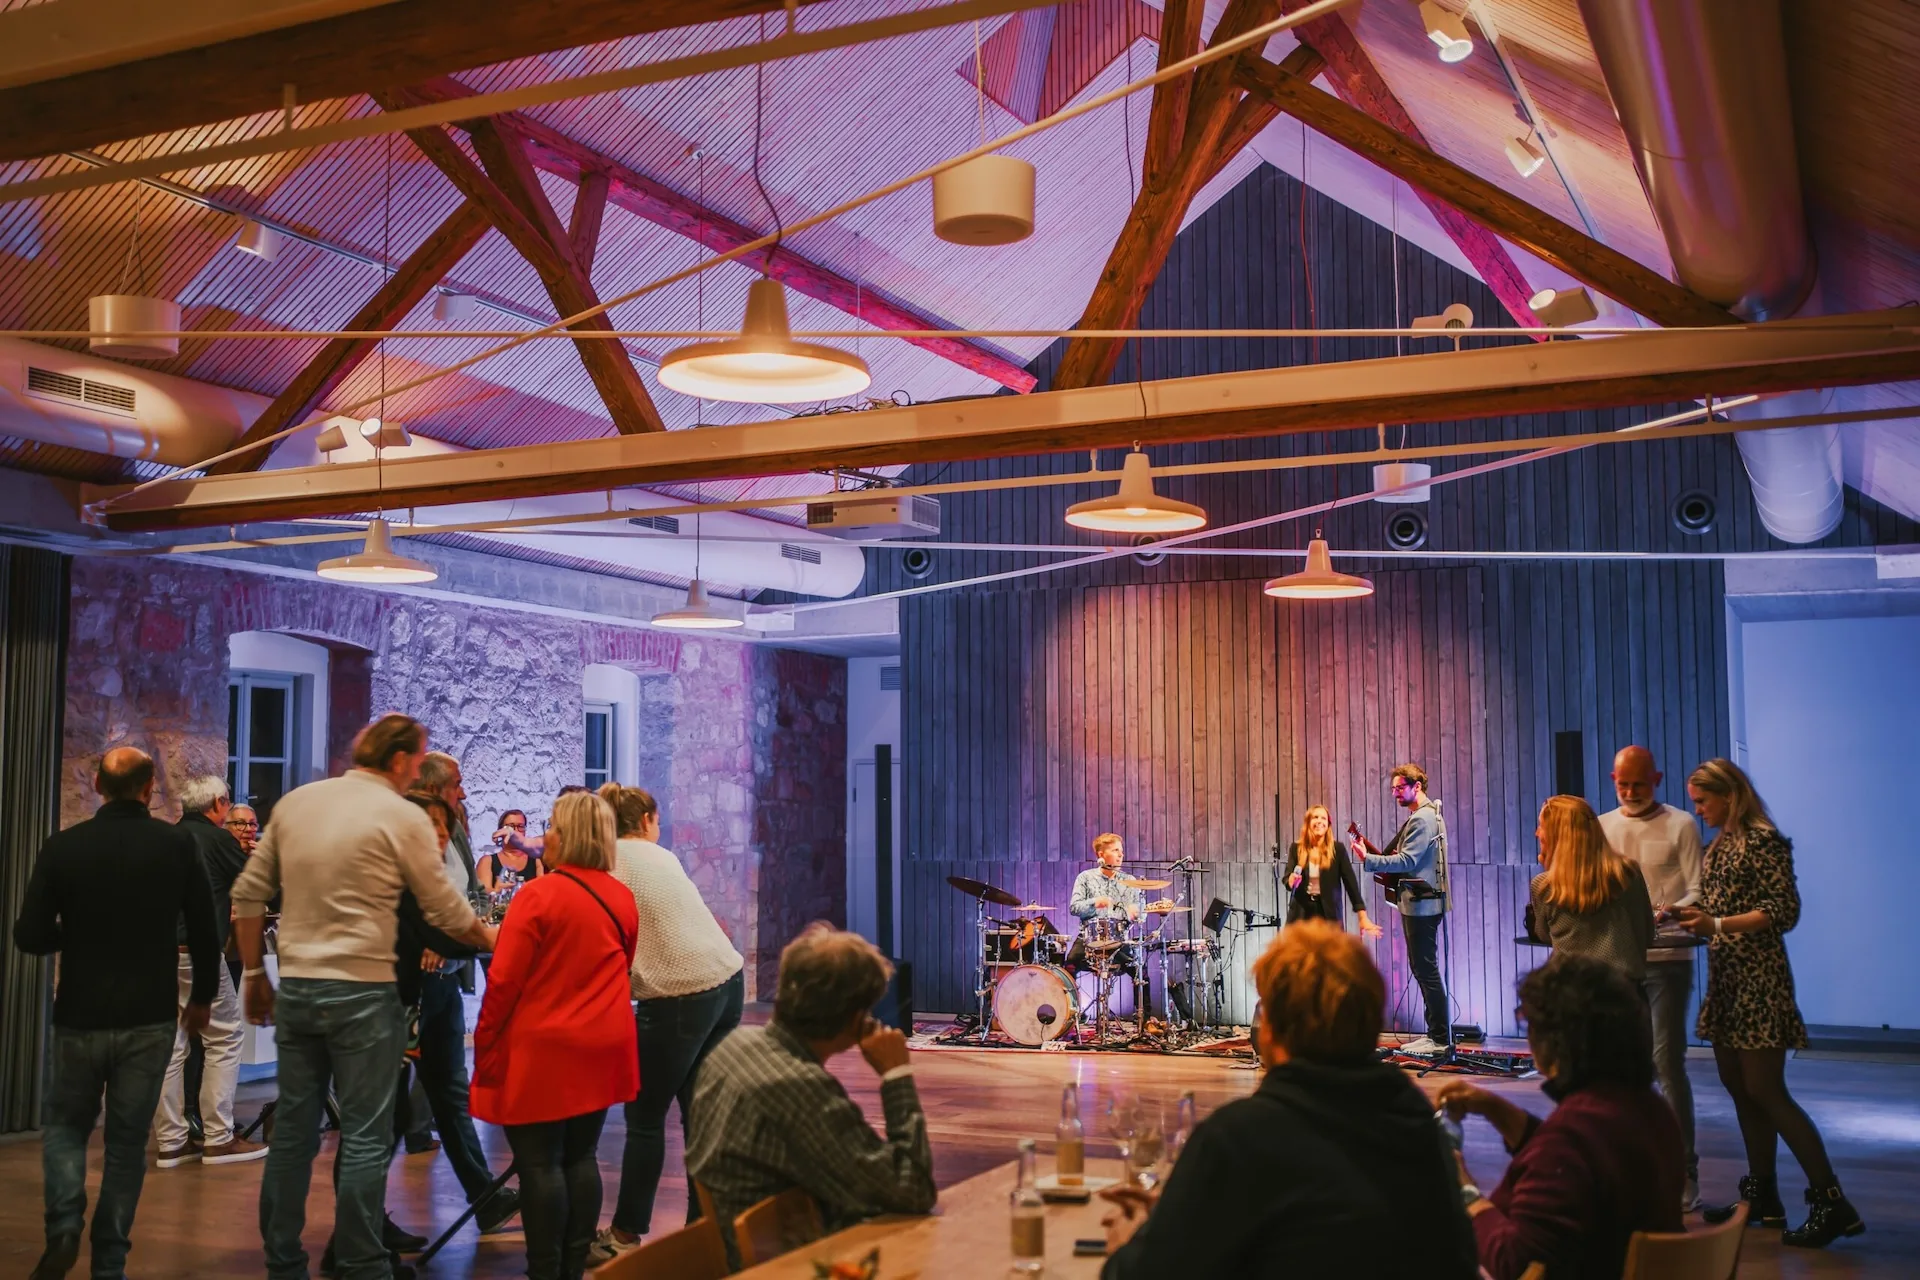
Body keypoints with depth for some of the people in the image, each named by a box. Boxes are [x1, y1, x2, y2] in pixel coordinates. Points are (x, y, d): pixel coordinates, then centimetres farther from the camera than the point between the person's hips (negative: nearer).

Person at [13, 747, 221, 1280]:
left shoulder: (62, 847, -6)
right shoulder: (176, 845, -5)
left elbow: (29, 936, -5)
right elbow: (205, 931, -2)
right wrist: (203, 997, 12)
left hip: (80, 1016, 0)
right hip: (150, 1018, 0)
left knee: (65, 1125, 19)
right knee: (127, 1141, 9)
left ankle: (64, 1227, -1)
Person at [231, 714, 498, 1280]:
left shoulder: (295, 802, 9)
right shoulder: (402, 817, -7)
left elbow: (247, 896, 10)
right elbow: (447, 913, -1)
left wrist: (255, 972, 19)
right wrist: (493, 941, 17)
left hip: (294, 987, 6)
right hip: (362, 990, -5)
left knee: (293, 1130, 12)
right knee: (365, 1137, 2)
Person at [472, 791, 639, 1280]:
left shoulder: (538, 895, -14)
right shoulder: (623, 898, 5)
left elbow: (503, 982, -13)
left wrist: (485, 1047, -4)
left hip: (542, 1049, -6)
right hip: (601, 1048, 6)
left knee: (539, 1163, 1)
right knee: (580, 1158, 12)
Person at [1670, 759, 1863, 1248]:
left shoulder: (1763, 839, -11)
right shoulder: (1719, 845, 13)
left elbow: (1784, 912, -17)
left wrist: (1715, 924, -23)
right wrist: (1690, 917, 5)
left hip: (1758, 980, -9)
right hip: (1725, 979, 9)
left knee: (1765, 1090, -10)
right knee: (1740, 1088, 10)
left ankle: (1832, 1202, -6)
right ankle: (1762, 1196, 18)